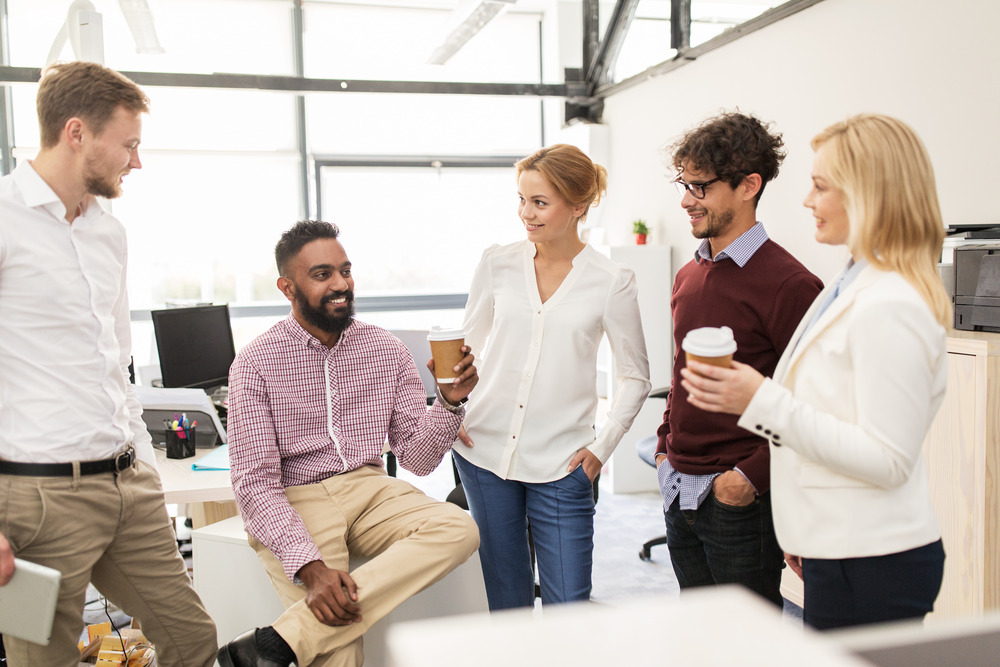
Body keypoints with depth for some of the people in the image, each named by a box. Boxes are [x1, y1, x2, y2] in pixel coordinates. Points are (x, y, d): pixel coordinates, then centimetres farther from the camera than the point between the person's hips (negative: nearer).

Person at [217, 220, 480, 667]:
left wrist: (449, 402, -13)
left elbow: (417, 459, 7)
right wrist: (310, 567, -25)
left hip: (368, 490, 5)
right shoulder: (255, 363, -5)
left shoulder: (386, 349, 5)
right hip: (293, 502, -4)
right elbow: (254, 482, -11)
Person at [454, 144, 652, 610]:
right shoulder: (497, 264, 3)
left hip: (560, 464, -2)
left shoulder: (611, 282, -4)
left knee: (568, 610, 0)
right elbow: (467, 344, 15)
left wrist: (604, 446, -3)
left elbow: (635, 376, 5)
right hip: (484, 453, 2)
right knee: (506, 601, 13)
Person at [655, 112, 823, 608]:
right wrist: (666, 445, 13)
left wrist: (754, 476, -18)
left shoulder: (788, 284, -15)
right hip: (679, 490, 7)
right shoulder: (689, 275, 10)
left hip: (740, 498, -7)